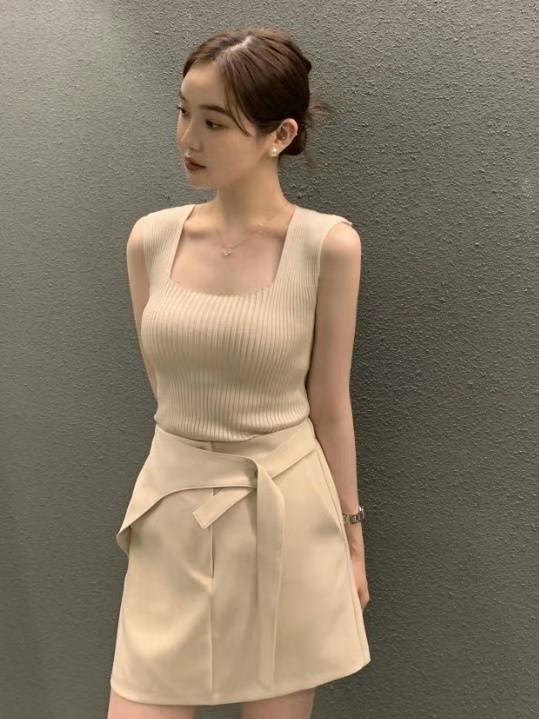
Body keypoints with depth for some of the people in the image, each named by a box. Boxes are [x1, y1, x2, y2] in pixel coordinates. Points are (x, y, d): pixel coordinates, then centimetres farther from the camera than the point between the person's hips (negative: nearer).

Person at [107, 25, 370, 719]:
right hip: (174, 512, 3)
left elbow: (328, 406, -3)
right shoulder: (151, 238, -1)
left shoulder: (328, 245, -10)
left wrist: (352, 539, 4)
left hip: (287, 520, -2)